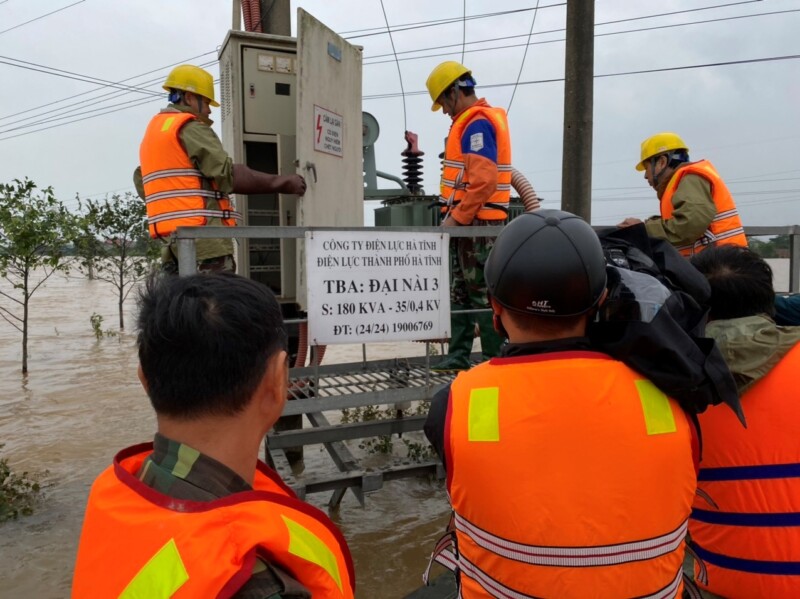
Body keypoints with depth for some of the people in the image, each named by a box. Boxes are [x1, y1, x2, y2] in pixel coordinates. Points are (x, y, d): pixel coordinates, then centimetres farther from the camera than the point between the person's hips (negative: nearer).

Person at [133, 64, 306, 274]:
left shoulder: (152, 131, 24)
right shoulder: (190, 128, -6)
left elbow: (141, 183, 21)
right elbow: (227, 174, -15)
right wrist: (281, 183, -12)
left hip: (170, 234, 9)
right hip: (202, 230, -9)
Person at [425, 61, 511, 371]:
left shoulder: (477, 123, -13)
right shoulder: (481, 119, 18)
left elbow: (483, 180, -23)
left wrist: (456, 217, -17)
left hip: (476, 223, -10)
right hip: (471, 222, 10)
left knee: (482, 292, -4)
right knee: (461, 292, 12)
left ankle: (497, 359, 4)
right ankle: (458, 355, 19)